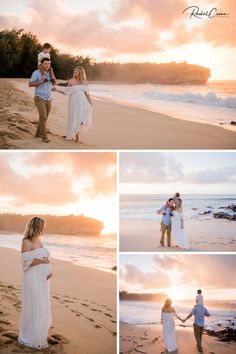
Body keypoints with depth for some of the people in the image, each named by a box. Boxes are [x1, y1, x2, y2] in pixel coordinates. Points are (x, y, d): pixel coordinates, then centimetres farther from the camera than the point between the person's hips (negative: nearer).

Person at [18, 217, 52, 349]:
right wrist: (42, 261, -16)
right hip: (33, 279, -8)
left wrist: (50, 270, -1)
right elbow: (26, 262, -19)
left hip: (43, 278, 8)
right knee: (34, 307, -1)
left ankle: (40, 333, 26)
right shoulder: (27, 242, -13)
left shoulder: (40, 240, 11)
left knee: (42, 307, 13)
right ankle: (31, 338, 11)